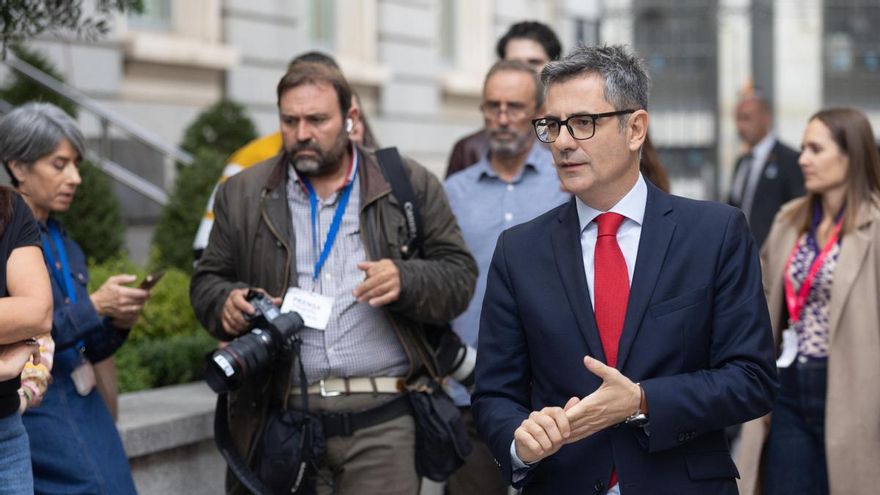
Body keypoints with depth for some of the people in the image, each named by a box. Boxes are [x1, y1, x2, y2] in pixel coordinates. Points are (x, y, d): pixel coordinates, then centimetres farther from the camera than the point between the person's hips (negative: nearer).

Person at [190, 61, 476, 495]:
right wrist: (227, 302, -9)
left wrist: (404, 280, -15)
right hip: (282, 425, 1)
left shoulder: (410, 185, 6)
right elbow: (207, 282, 14)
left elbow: (458, 278, 5)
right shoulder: (243, 195, 11)